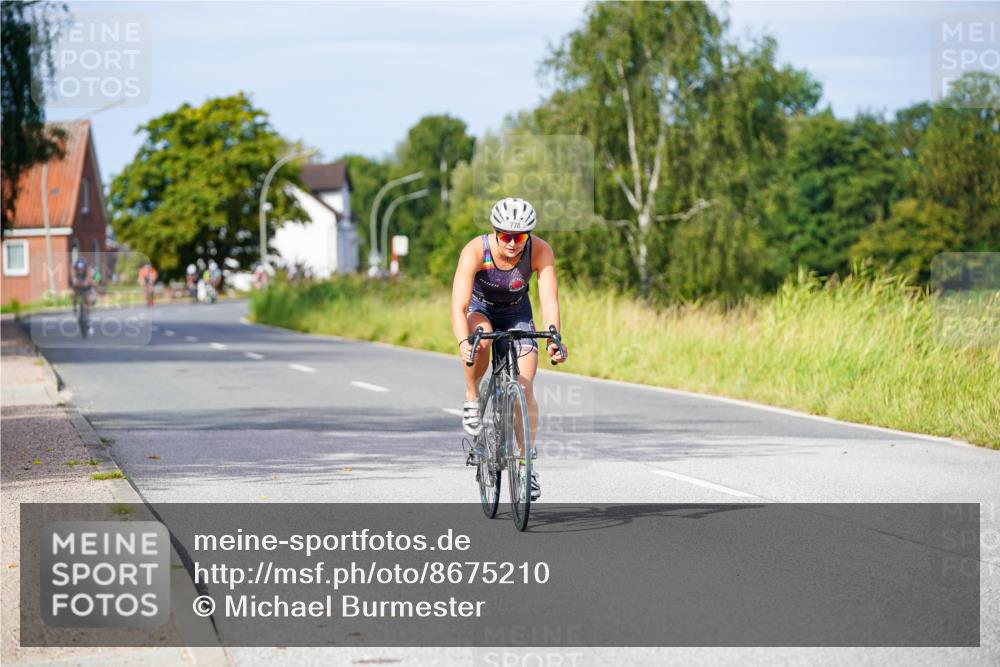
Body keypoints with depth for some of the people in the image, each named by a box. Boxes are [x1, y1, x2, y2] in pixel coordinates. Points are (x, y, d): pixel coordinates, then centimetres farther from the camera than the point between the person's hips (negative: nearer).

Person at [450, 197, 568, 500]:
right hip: (479, 307, -1)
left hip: (517, 312, 1)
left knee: (524, 389, -11)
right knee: (481, 339, -38)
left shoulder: (540, 251, -29)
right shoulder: (475, 251, -34)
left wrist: (553, 340, -53)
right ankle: (472, 397, -12)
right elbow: (459, 307, -40)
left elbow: (550, 300, -35)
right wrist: (463, 343, -57)